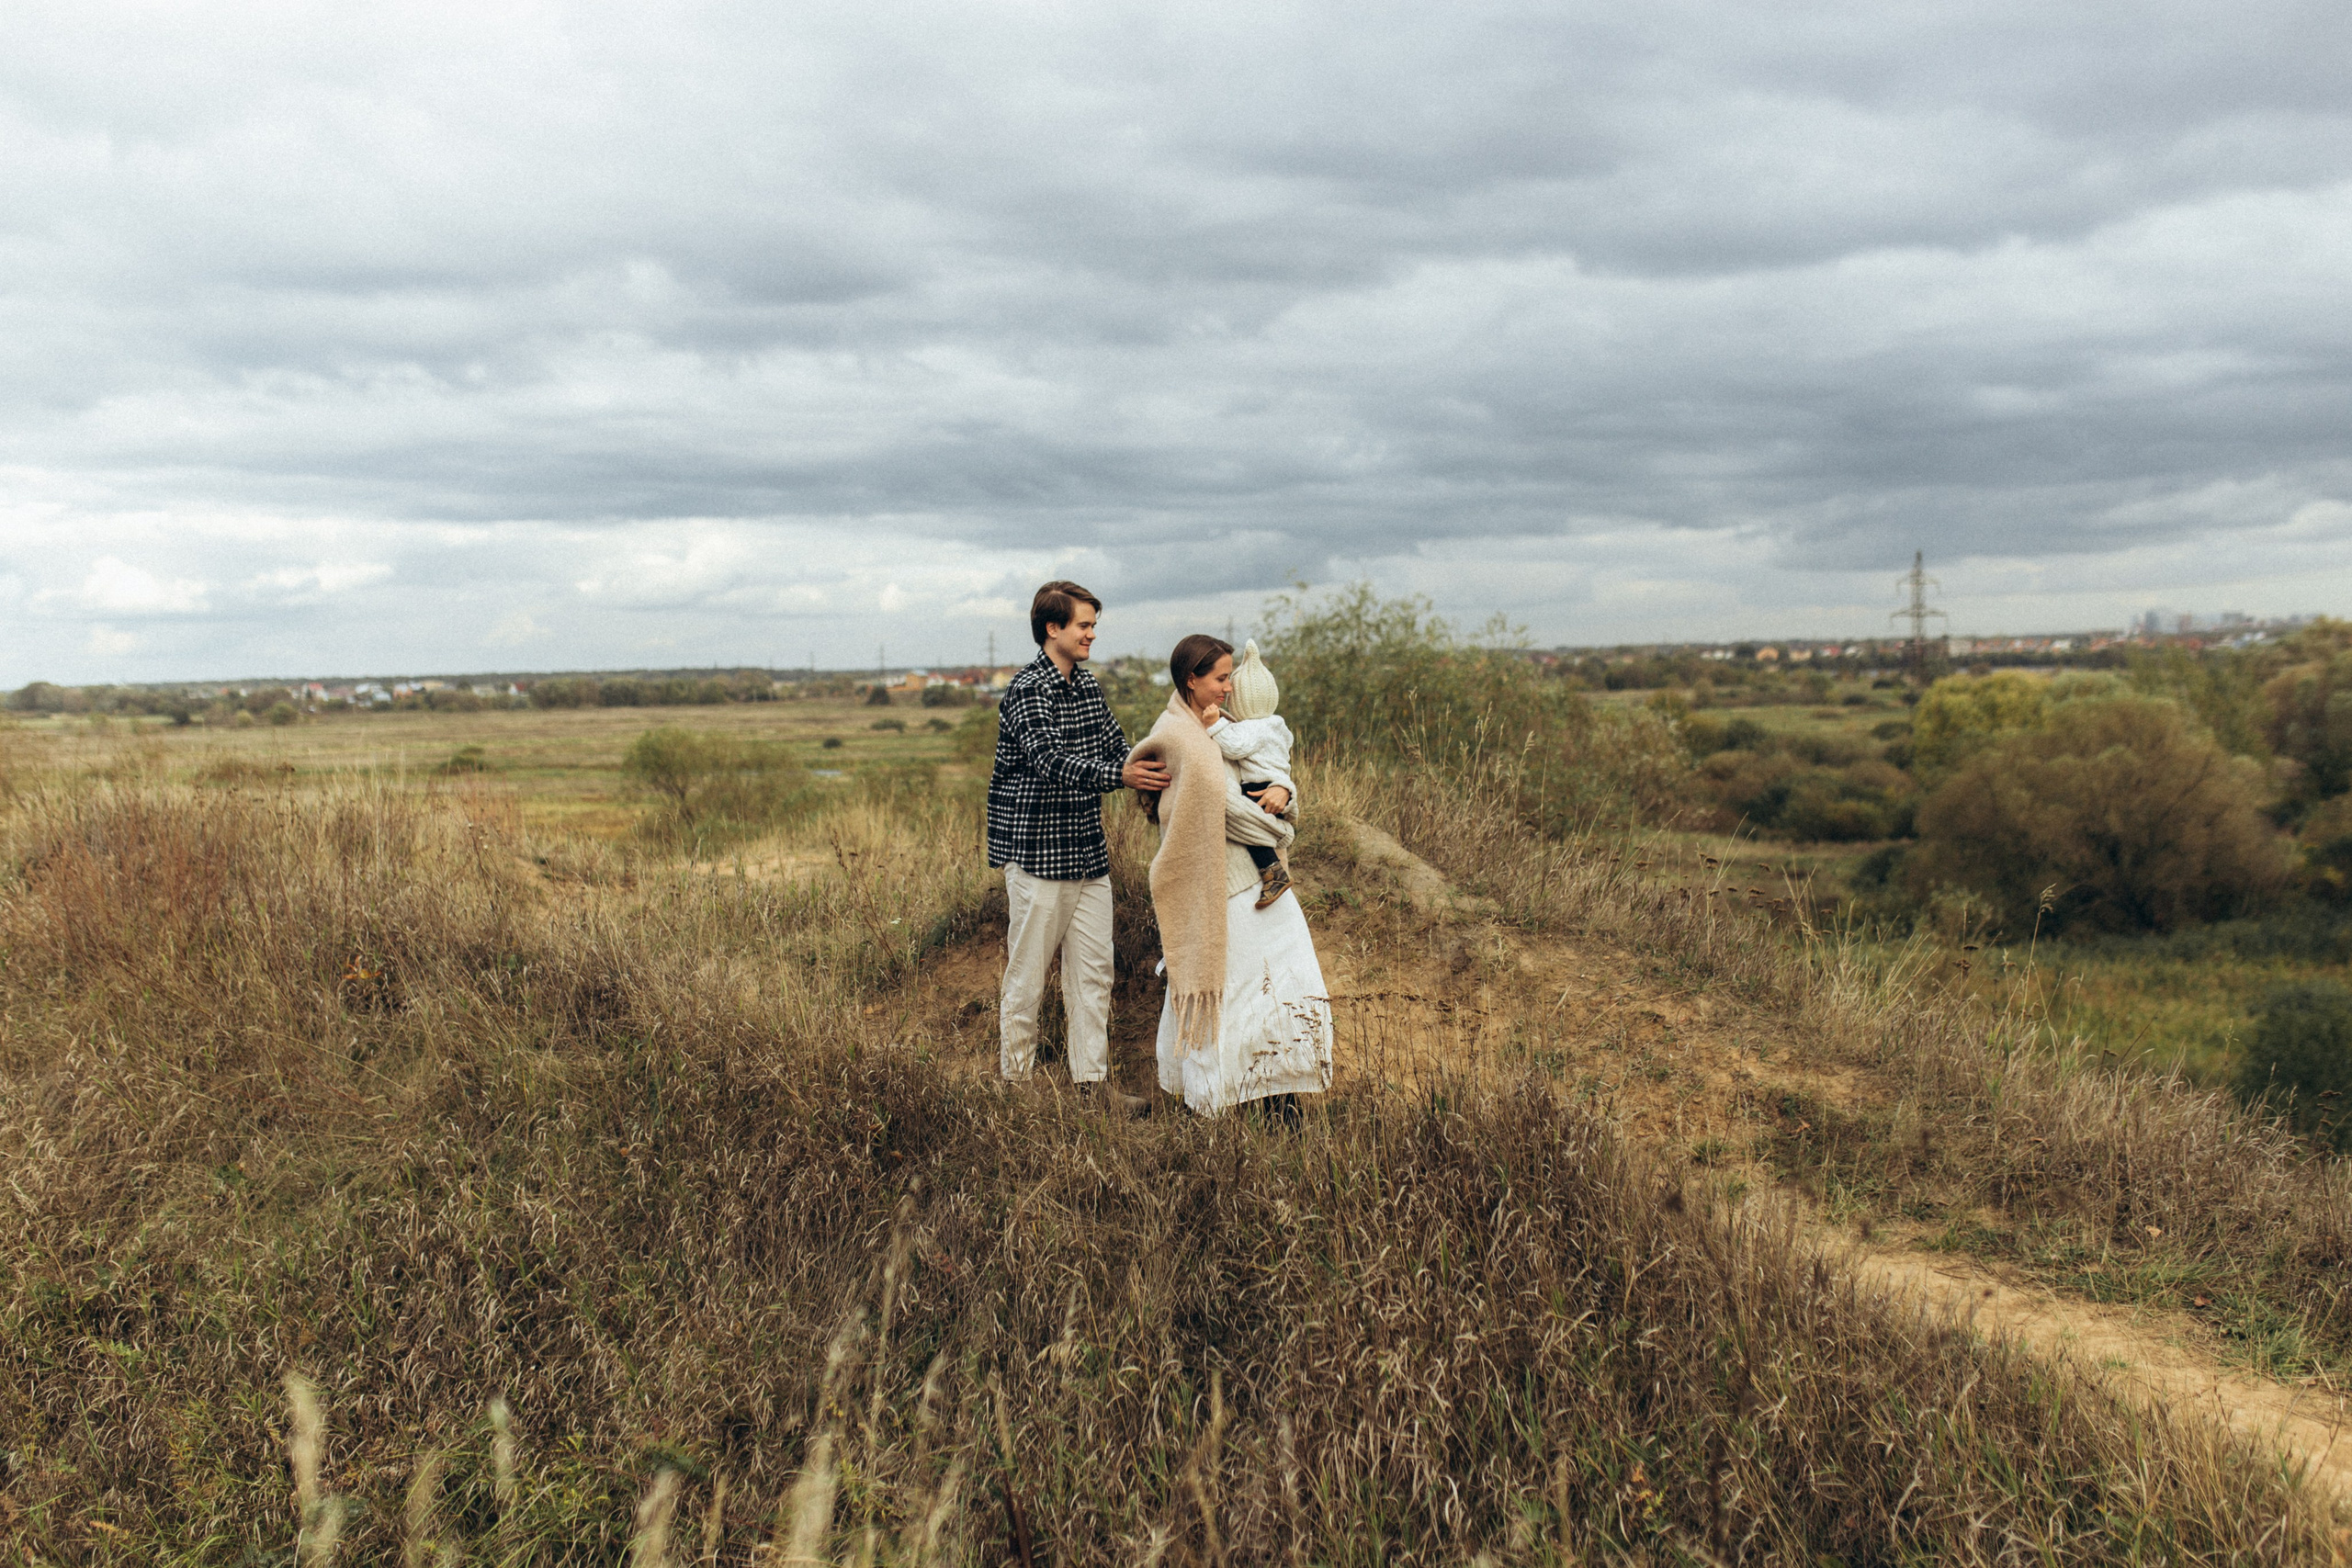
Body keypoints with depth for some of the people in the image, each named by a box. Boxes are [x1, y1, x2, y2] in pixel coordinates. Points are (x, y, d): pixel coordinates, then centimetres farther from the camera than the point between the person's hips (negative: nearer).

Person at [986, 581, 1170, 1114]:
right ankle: (1014, 1081, 16)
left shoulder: (1086, 687, 12)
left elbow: (1115, 745, 13)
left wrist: (1153, 774, -6)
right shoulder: (1027, 690, -14)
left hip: (1087, 850, 8)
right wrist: (1119, 776, -38)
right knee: (1028, 975, 2)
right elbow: (1050, 761, -27)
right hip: (1038, 853, -8)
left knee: (1093, 970, 10)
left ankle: (1092, 1080, 19)